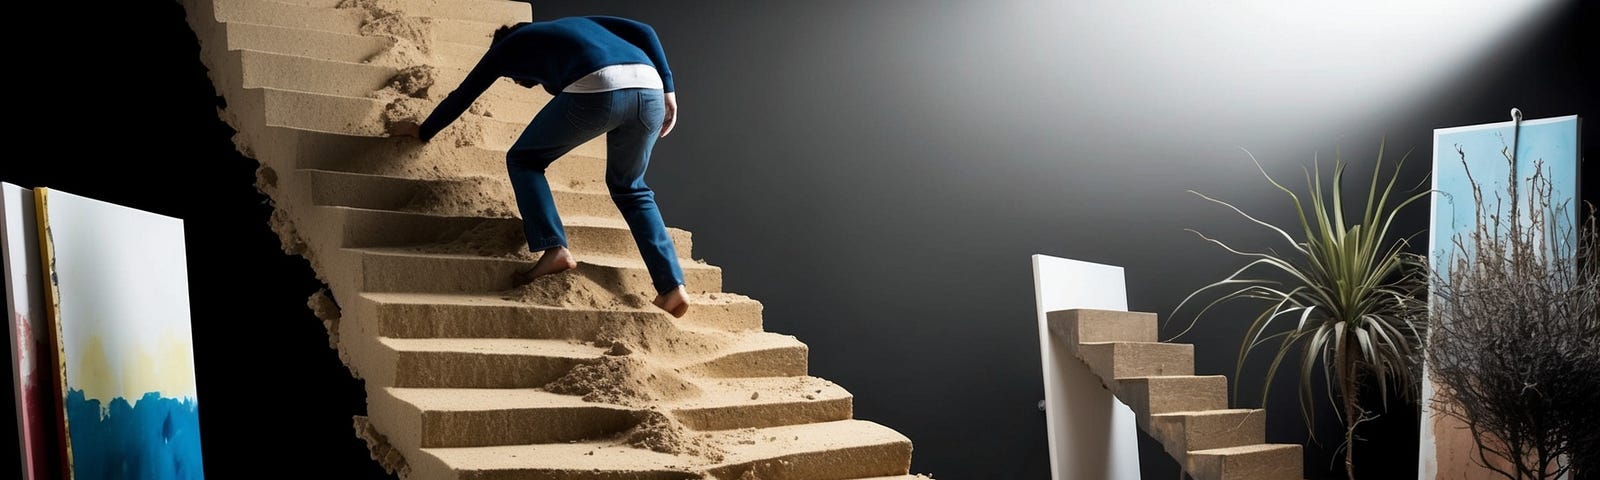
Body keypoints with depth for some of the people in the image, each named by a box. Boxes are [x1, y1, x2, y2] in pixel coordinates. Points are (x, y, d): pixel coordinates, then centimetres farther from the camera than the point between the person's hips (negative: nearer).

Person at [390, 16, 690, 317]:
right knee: (630, 189, 23)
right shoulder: (578, 23, 40)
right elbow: (643, 31, 24)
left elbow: (462, 97, 40)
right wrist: (667, 89, 20)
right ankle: (672, 287, 9)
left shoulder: (506, 47, 31)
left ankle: (555, 249, -2)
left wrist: (423, 131, 56)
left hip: (595, 90, -4)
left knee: (523, 160, 19)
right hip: (650, 89, 5)